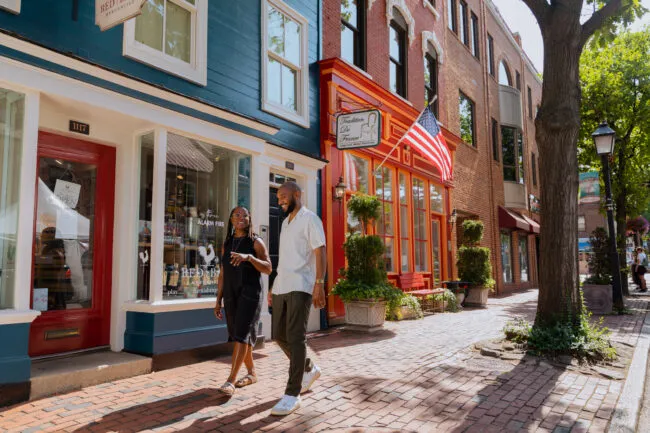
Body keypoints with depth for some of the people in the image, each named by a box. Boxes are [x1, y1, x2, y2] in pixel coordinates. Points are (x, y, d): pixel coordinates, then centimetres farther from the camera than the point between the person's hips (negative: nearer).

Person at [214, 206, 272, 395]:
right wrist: (218, 301, 9)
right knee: (239, 336, 10)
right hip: (231, 295, 5)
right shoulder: (227, 243, 12)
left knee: (242, 334, -14)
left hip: (250, 293, -5)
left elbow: (268, 269, -11)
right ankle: (252, 373, 25)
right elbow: (223, 274, 13)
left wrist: (248, 257, -27)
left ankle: (230, 380, -15)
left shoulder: (256, 242, -2)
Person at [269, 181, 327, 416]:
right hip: (281, 287, 8)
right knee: (280, 335, 11)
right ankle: (309, 370, 32)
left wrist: (319, 284, -20)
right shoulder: (285, 223, 20)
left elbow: (320, 253, -11)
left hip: (300, 287, -8)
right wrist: (273, 286, 20)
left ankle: (292, 394, -2)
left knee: (296, 337, -8)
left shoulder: (310, 219, -3)